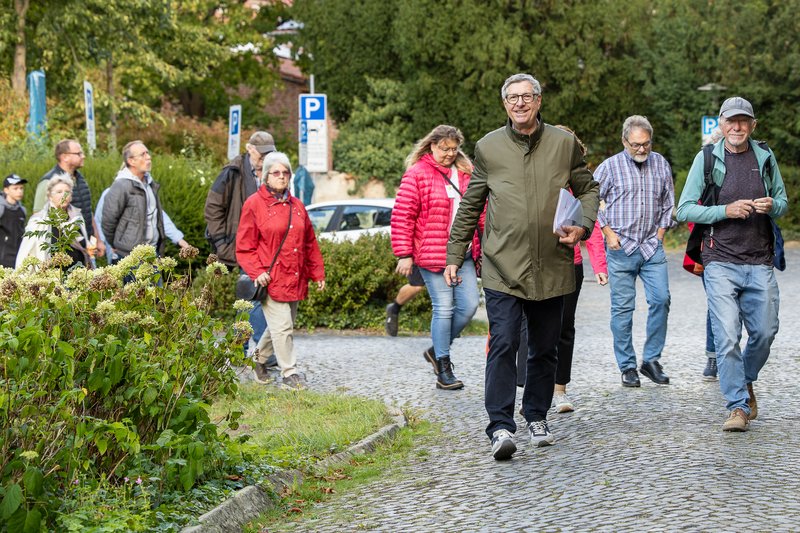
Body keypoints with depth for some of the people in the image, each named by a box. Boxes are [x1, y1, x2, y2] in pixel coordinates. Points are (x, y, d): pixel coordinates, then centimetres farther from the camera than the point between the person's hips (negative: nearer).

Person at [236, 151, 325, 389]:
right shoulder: (254, 204, -4)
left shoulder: (297, 206, 13)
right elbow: (245, 246, -4)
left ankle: (259, 358, 34)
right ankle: (289, 372, 1)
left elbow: (310, 243, 18)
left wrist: (317, 273, 15)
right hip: (271, 279, -6)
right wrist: (257, 272, -15)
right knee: (282, 327, -8)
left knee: (282, 326, 14)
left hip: (294, 279, 6)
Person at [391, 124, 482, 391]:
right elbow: (402, 216, -8)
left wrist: (479, 249, 18)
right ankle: (443, 369, 6)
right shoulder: (417, 174, -6)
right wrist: (404, 254, -12)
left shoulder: (466, 174, 12)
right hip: (432, 255, -6)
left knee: (469, 305, 1)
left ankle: (437, 350, 23)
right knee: (444, 308, -4)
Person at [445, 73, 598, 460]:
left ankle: (537, 418, 27)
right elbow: (469, 207, 12)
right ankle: (501, 428, -16)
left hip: (551, 269, 2)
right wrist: (454, 257, 10)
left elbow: (588, 189, 15)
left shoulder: (564, 144, 6)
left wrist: (583, 226, -4)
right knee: (503, 344, -14)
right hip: (502, 268, -2)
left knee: (545, 349, 11)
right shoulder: (488, 147, 5)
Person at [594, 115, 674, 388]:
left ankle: (651, 359, 5)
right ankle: (627, 367, 8)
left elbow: (669, 203, 19)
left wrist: (661, 231, 9)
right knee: (623, 308, 0)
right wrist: (608, 232, -2)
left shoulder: (660, 164, 9)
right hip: (620, 247, -2)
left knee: (661, 299, -9)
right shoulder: (609, 167, -2)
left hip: (653, 247, 2)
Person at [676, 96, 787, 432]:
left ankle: (745, 381, 35)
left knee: (764, 332, 6)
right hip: (721, 262, -3)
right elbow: (685, 210, -2)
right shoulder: (707, 159, 0)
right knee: (727, 337, -9)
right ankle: (739, 406, -2)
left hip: (760, 264, 3)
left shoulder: (765, 158, 8)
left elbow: (783, 201, 18)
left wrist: (771, 206, -6)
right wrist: (726, 210, -15)